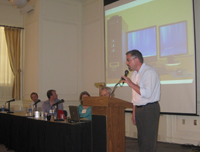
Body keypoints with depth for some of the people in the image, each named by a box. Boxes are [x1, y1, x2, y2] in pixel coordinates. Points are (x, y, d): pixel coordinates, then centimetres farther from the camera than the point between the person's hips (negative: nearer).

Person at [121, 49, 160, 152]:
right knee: (141, 140, 12)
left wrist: (131, 84, -19)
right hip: (138, 109, 8)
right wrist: (134, 113, 17)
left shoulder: (150, 72, -12)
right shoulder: (134, 74, 14)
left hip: (149, 109, -8)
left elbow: (147, 93, -23)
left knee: (149, 142, -6)